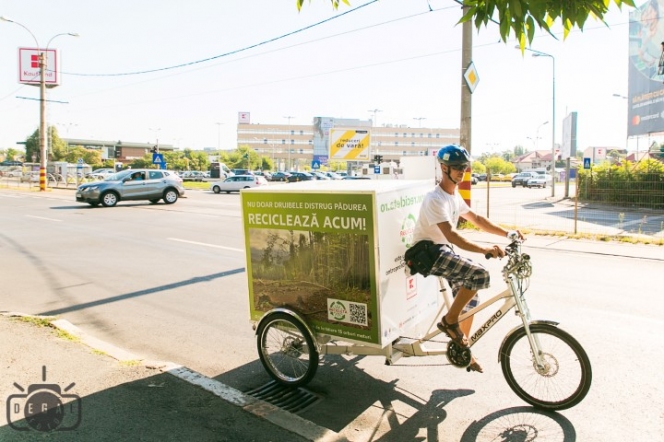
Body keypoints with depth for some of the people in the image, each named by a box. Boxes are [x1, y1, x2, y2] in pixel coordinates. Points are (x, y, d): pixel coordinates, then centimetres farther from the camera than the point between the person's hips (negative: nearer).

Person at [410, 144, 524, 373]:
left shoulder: (454, 195, 10)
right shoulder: (435, 199, -21)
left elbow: (476, 219, 16)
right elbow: (451, 235, -32)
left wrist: (506, 233, 6)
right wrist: (484, 249, -40)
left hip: (444, 251, 9)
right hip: (429, 253, -9)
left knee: (470, 299, 9)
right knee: (480, 274, -24)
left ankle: (462, 349, 26)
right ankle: (449, 321, -7)